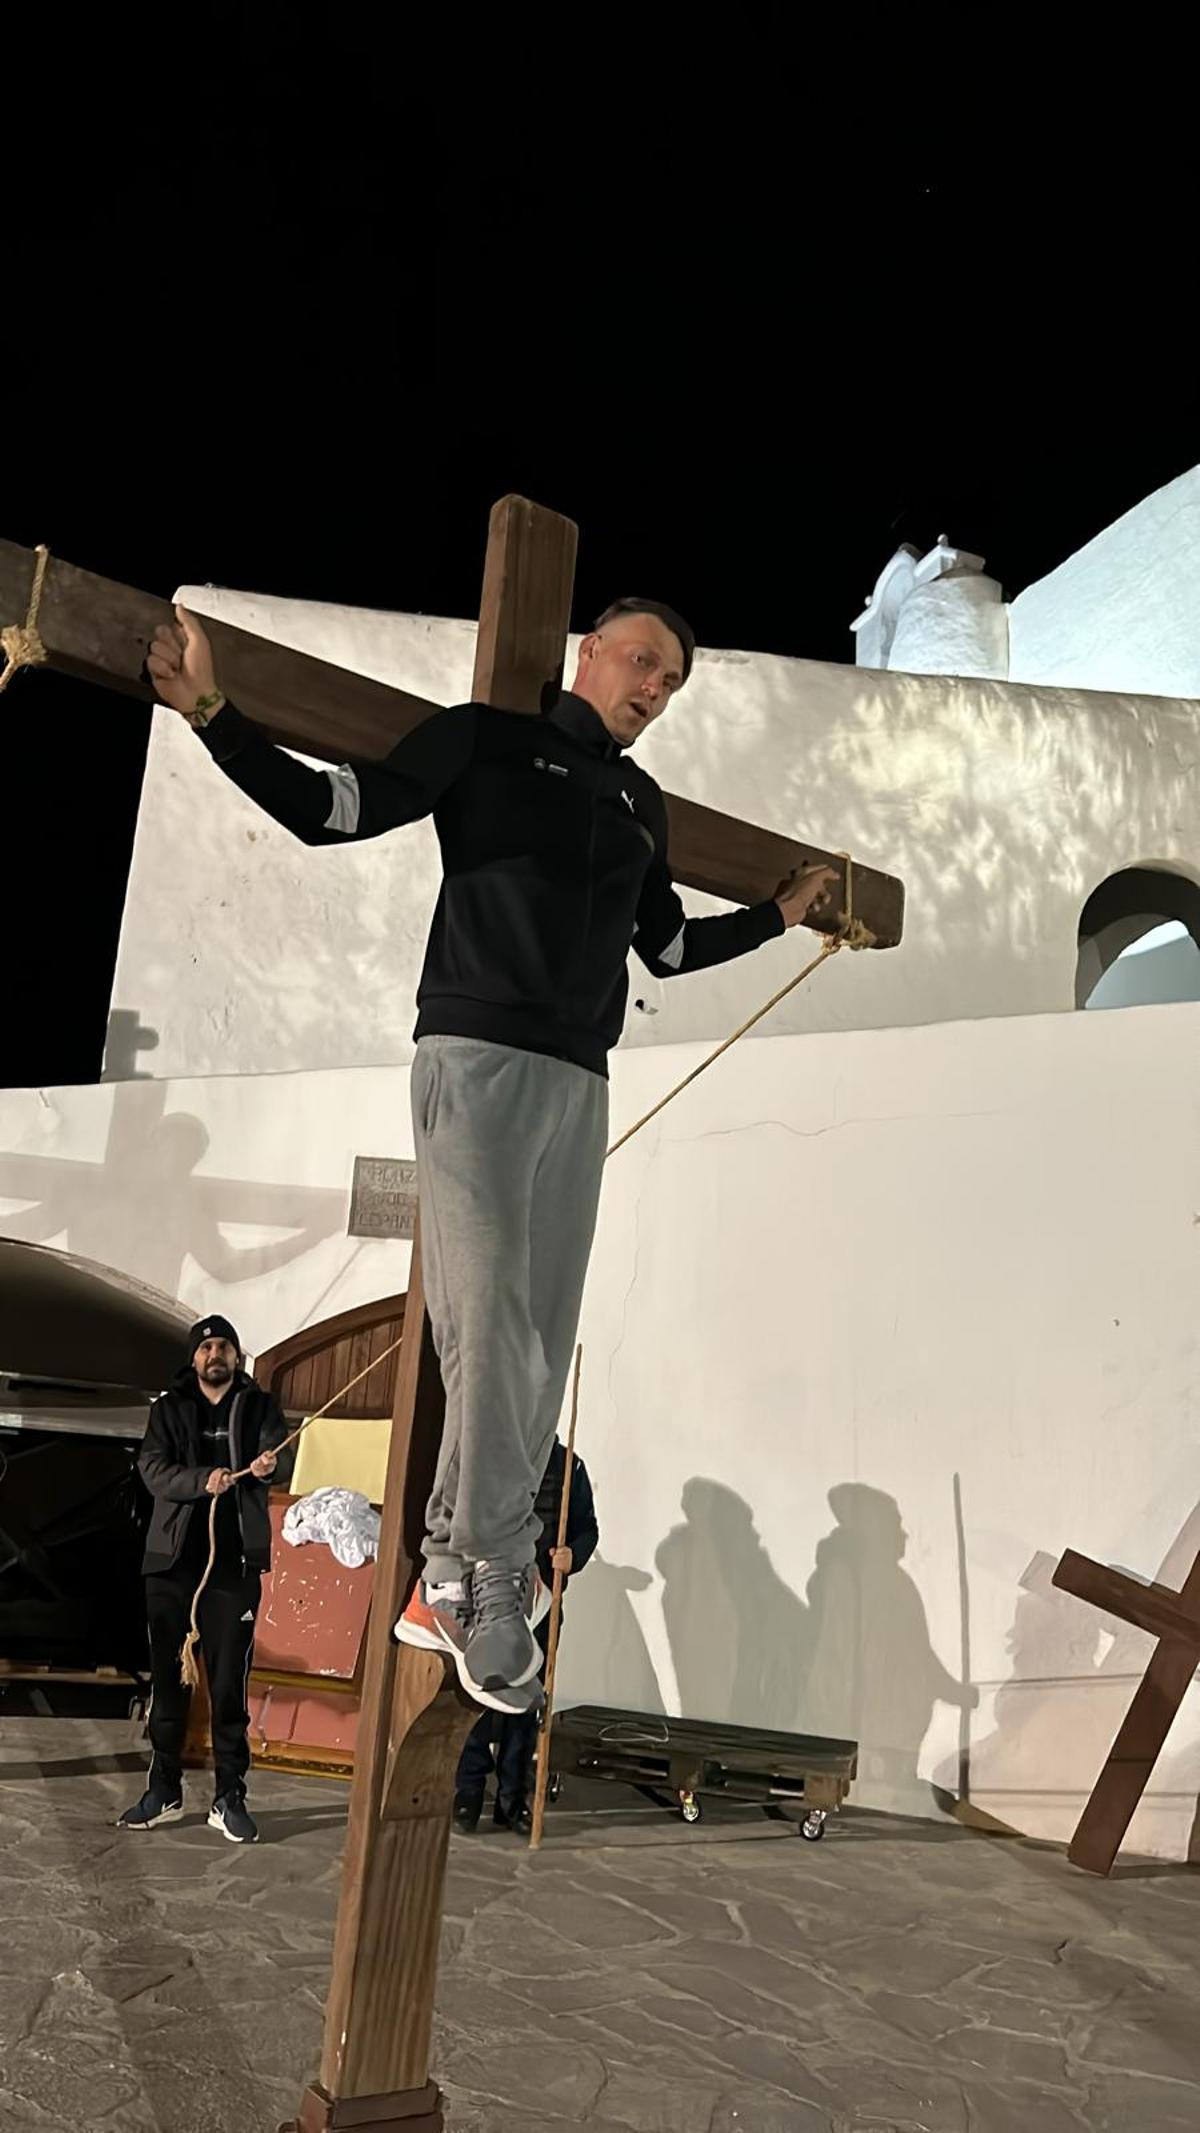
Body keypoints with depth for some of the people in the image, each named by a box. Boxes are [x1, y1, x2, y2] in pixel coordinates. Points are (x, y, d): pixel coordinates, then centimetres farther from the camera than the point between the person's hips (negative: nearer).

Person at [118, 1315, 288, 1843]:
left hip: (235, 1563, -1)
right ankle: (164, 1790, 22)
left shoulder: (259, 1407, 7)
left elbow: (281, 1456, -7)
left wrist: (268, 1465, -32)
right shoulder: (169, 1408, 8)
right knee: (168, 1678, 8)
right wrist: (202, 1479, -24)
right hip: (172, 1560, 1)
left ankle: (229, 1798, 10)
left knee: (230, 1683, 1)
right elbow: (152, 1469, -5)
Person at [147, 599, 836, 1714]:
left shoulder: (641, 803, 24)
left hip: (579, 1082, 6)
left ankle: (451, 1582, 7)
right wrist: (212, 713, -10)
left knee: (540, 1341, 0)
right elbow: (330, 808, 0)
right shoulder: (488, 738, 7)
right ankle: (494, 1581, -6)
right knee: (491, 1319, -15)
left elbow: (669, 946, 34)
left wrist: (776, 914, 37)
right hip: (477, 1057, -6)